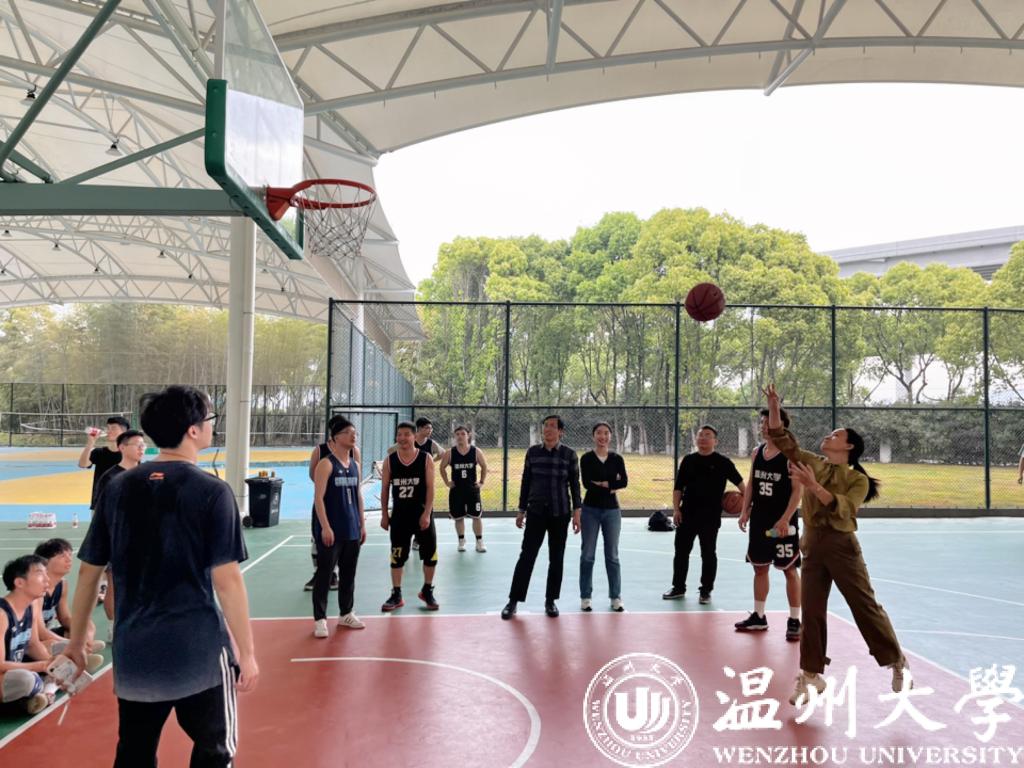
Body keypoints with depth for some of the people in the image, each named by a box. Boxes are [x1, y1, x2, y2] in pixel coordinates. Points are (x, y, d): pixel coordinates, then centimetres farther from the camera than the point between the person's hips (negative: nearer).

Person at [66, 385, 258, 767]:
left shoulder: (117, 488, 1)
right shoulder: (211, 491, -13)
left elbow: (89, 571, 7)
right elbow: (226, 580, -14)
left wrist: (76, 642, 19)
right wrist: (247, 652, -7)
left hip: (133, 651, 5)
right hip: (198, 650, -4)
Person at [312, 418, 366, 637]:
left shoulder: (355, 465, 10)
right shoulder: (326, 464, -10)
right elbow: (318, 497, -14)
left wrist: (362, 524, 12)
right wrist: (325, 527, -19)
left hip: (352, 529, 7)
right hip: (331, 529, -7)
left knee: (348, 573, 14)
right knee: (325, 573, 0)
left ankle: (346, 613, 27)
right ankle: (320, 619, 9)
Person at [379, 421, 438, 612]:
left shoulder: (426, 458, -7)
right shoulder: (390, 460, 0)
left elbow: (430, 488, -9)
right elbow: (385, 489, 5)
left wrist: (427, 514, -16)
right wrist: (384, 515, 2)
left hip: (421, 513, -2)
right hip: (399, 514, 2)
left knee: (430, 554, 5)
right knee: (397, 556, 6)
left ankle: (427, 591, 24)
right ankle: (396, 595, 17)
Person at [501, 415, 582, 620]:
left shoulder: (569, 454, -2)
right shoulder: (533, 452, 2)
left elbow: (575, 484, 1)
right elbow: (525, 482, 7)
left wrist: (577, 512, -5)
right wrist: (521, 510, 7)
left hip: (560, 513, 0)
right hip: (536, 512, 0)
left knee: (556, 558, 7)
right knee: (526, 556, -1)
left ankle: (550, 600, 21)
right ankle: (513, 601, 6)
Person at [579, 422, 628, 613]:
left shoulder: (617, 459, 4)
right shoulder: (586, 458, -3)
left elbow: (624, 481, -10)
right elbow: (587, 483, -16)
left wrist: (602, 484, -16)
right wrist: (611, 487, -13)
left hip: (612, 510, 2)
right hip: (590, 510, -2)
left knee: (612, 555, 8)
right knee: (587, 554, 4)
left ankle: (616, 597, 18)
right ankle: (585, 597, 14)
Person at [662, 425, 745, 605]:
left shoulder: (722, 462, -4)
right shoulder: (688, 460, 6)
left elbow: (740, 482, -4)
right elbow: (678, 487, 7)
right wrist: (676, 509, 0)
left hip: (710, 517, -3)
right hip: (687, 514, 4)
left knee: (708, 554, 6)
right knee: (681, 551, 9)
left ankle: (706, 591, 18)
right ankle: (678, 587, 23)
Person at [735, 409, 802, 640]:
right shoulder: (757, 452, 8)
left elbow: (797, 490, -14)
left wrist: (785, 519, -21)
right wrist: (745, 511, 5)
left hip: (782, 521, -6)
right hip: (759, 519, 6)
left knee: (789, 569, 1)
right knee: (759, 567, 13)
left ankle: (794, 621, 10)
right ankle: (758, 617, 23)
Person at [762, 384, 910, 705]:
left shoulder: (858, 479, -6)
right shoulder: (814, 464, 7)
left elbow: (844, 509, -22)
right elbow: (784, 441, 5)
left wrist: (815, 487, -32)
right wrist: (775, 408, -6)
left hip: (842, 546, -5)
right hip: (813, 546, 5)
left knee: (865, 607, 4)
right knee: (811, 611, 7)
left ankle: (898, 663, 25)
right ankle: (811, 675, 16)